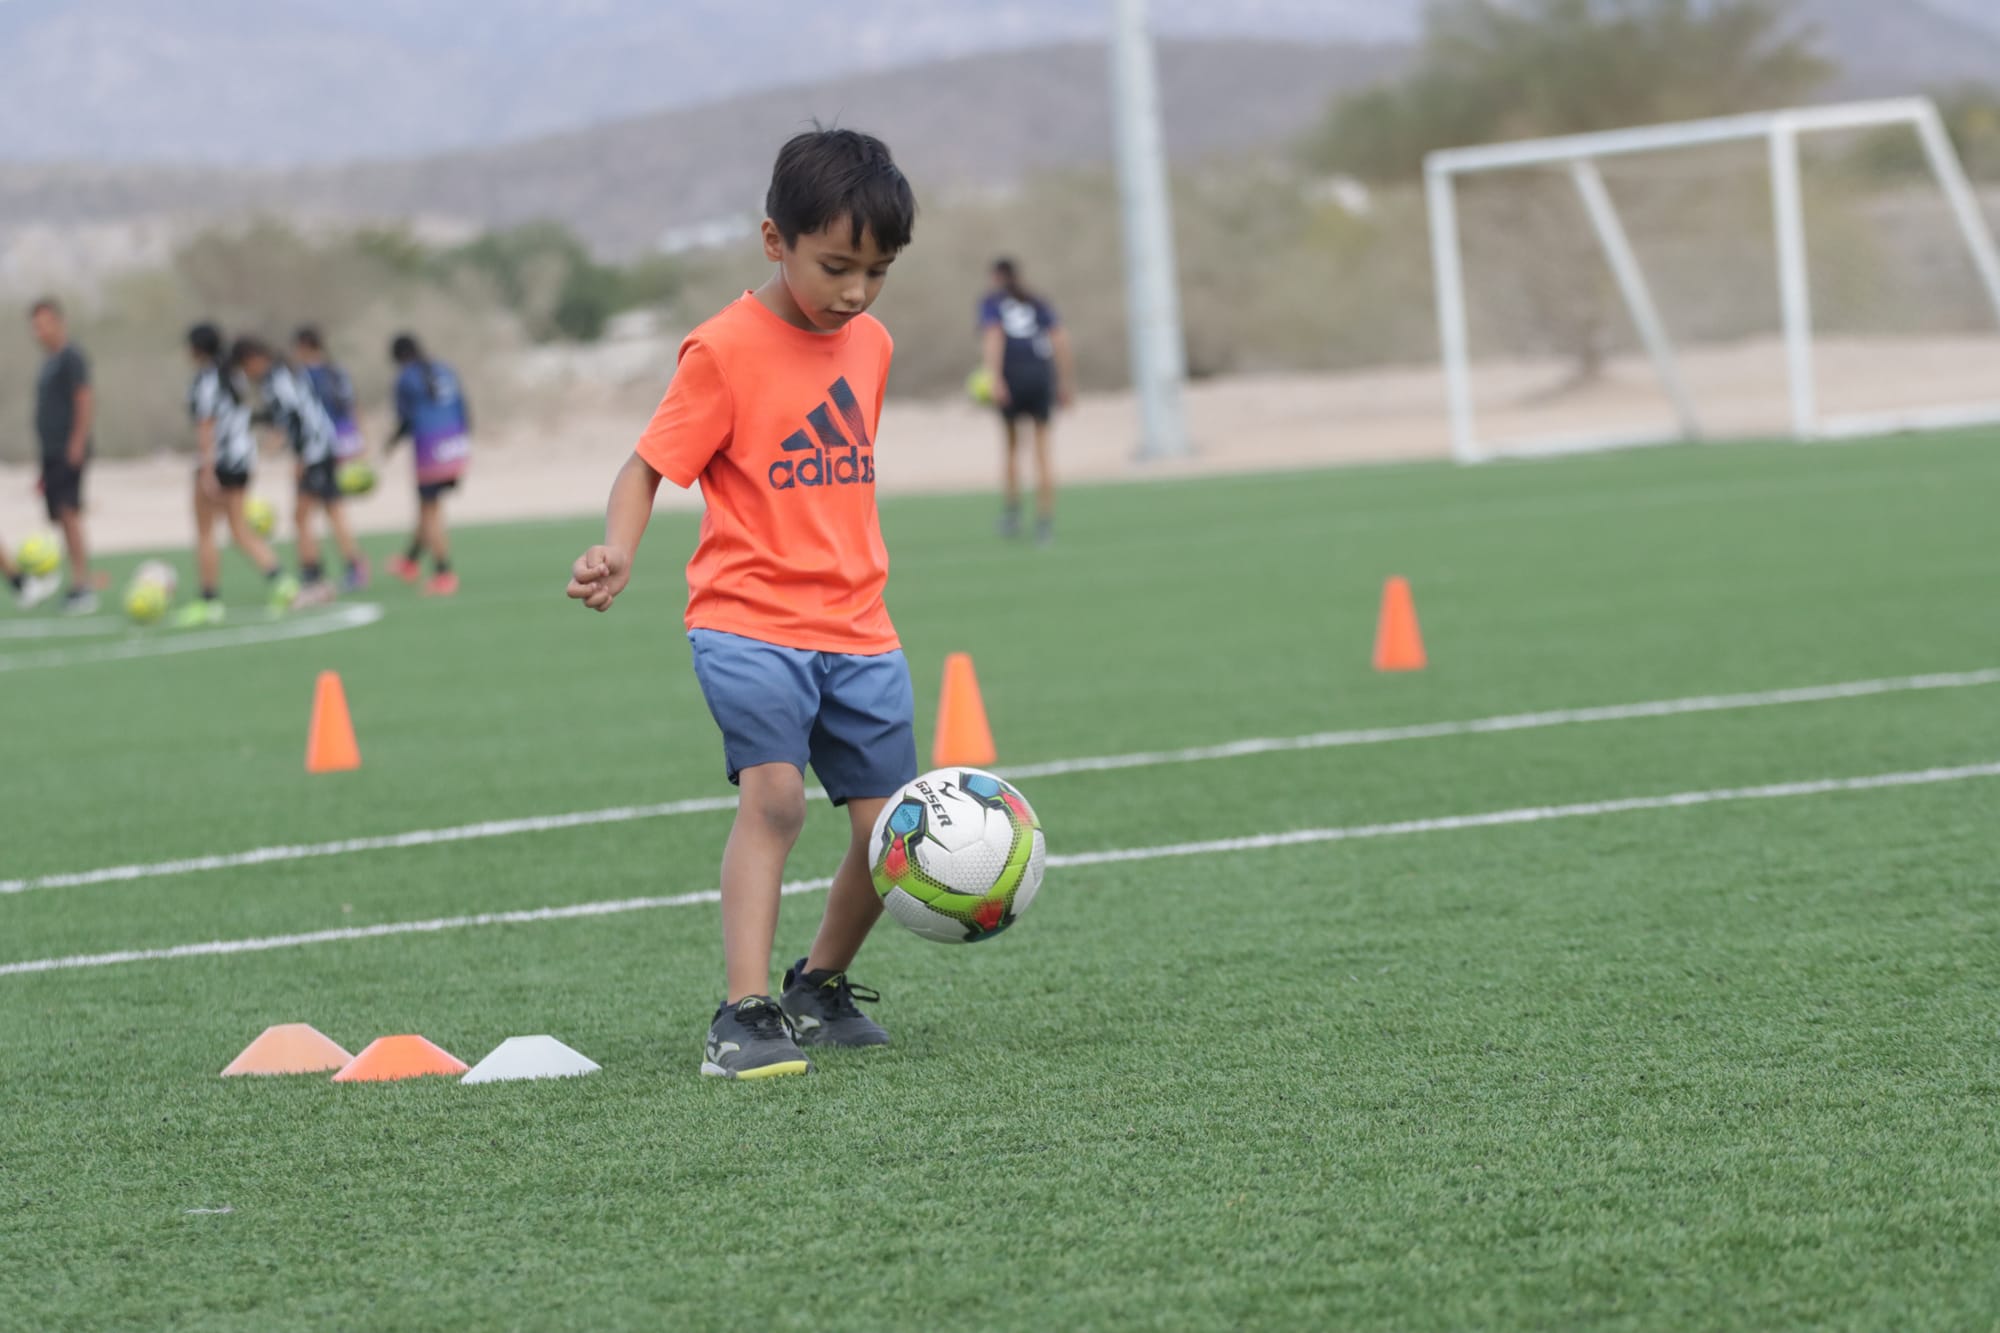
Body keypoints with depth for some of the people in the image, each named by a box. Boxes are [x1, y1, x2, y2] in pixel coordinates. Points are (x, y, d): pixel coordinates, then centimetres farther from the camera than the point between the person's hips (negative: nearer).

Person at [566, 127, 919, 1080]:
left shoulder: (869, 344, 10)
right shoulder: (726, 350, -9)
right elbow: (649, 467, -11)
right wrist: (618, 550, -29)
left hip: (857, 631, 6)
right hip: (748, 621, -6)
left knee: (890, 834, 3)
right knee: (773, 793, -24)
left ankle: (820, 989, 27)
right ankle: (745, 1015, -23)